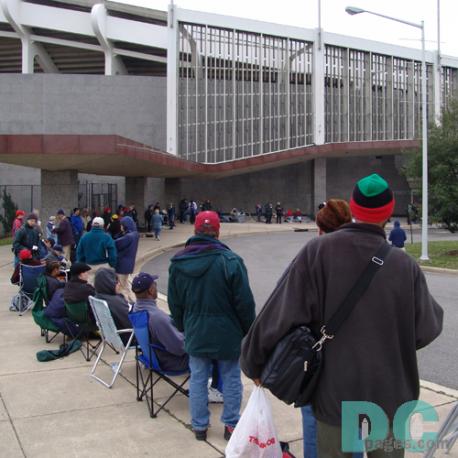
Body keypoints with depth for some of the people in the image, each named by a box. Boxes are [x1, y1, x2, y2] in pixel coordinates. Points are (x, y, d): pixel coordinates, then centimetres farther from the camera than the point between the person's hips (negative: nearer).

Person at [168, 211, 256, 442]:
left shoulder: (178, 262, -2)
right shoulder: (229, 260, -17)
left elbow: (174, 303, 8)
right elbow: (245, 302, -13)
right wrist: (249, 331, 2)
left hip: (196, 333, 3)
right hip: (227, 333, -3)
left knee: (198, 379, 14)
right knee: (231, 379, 12)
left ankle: (199, 426, 24)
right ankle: (231, 425, 21)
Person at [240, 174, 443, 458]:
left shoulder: (317, 252, -15)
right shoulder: (405, 265, -13)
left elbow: (281, 312, -14)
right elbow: (426, 329, -6)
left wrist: (254, 363, -2)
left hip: (336, 389, 0)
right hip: (389, 390, 1)